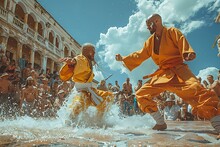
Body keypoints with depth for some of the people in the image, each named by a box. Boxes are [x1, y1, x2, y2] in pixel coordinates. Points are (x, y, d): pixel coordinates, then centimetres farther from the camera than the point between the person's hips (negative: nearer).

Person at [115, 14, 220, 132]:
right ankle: (161, 123, 6)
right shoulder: (150, 41, 15)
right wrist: (123, 59, 17)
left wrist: (188, 54, -36)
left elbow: (183, 44, -15)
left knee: (196, 89, -33)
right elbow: (139, 55, 20)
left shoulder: (172, 32, 0)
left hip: (177, 69, -5)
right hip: (162, 74, 6)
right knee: (141, 94, -2)